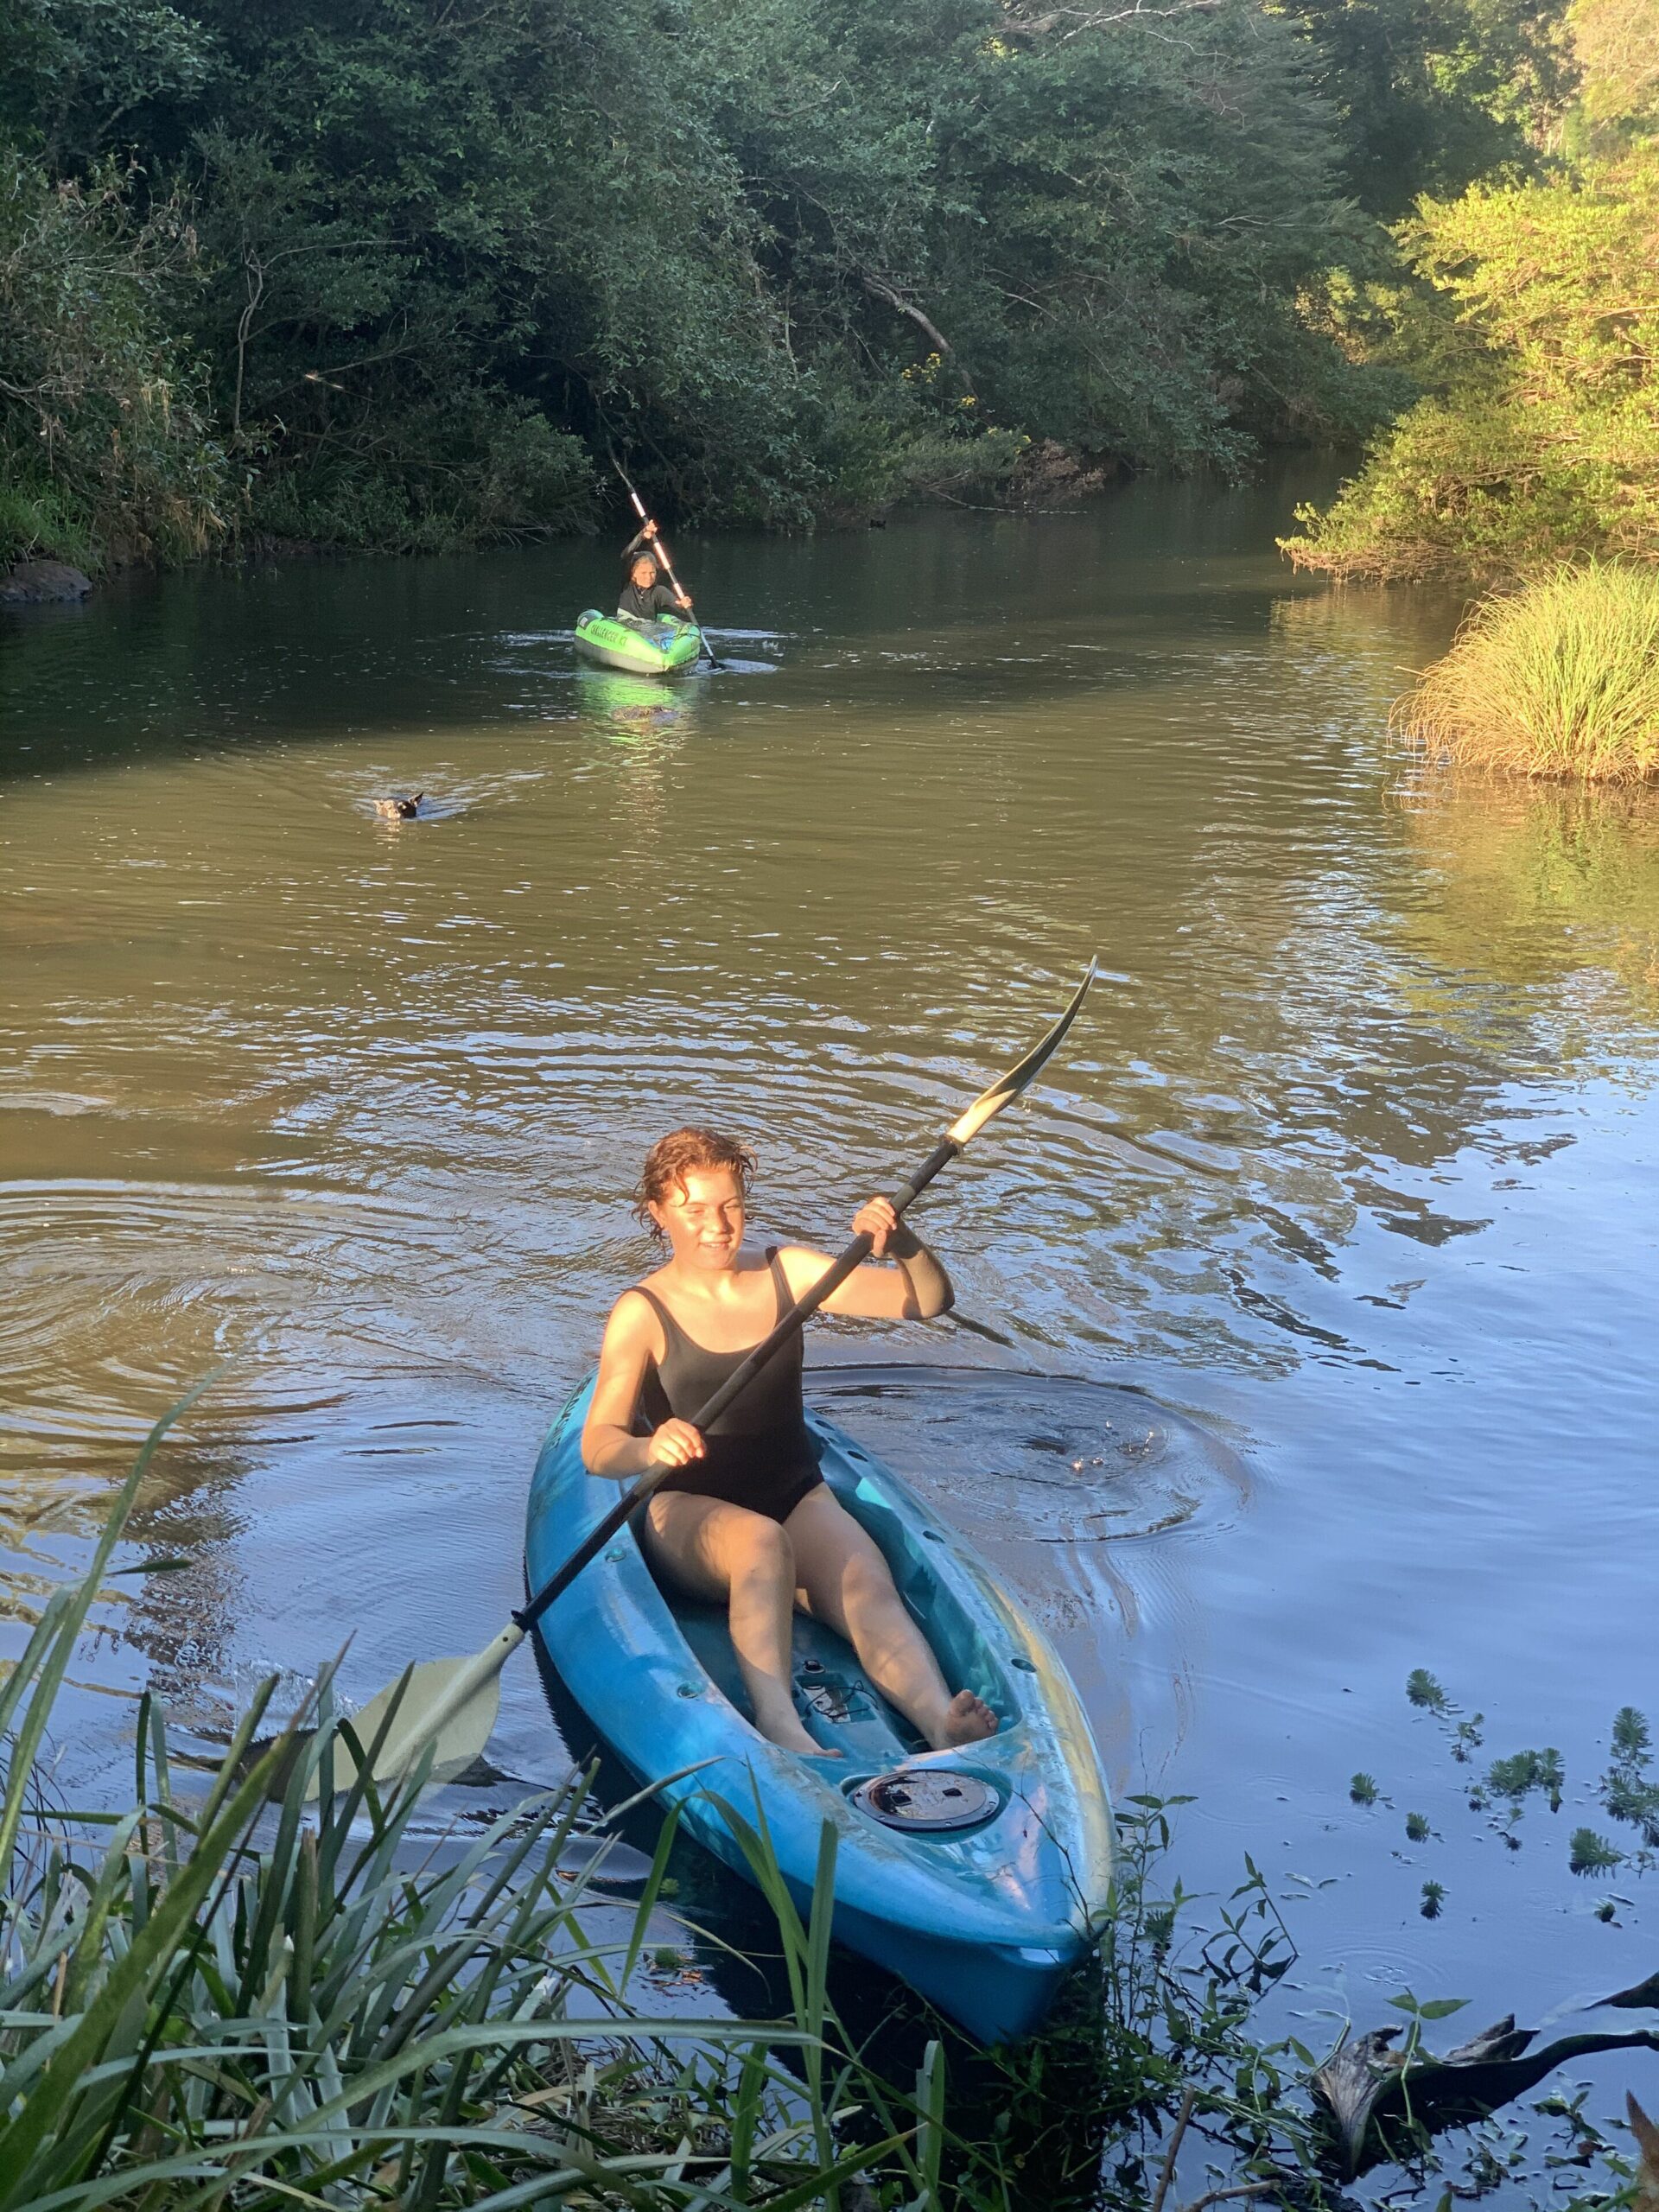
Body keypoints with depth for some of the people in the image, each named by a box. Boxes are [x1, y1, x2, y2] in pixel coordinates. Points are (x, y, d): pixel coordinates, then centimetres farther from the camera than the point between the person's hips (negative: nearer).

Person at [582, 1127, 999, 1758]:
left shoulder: (788, 1273, 3)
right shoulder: (641, 1314, -6)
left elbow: (929, 1301, -1)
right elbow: (596, 1447, -17)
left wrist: (902, 1244, -23)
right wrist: (649, 1447, -41)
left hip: (799, 1498, 3)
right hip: (691, 1513, -3)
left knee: (870, 1591, -29)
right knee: (760, 1541, -38)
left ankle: (942, 1723, -56)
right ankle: (778, 1725, -58)